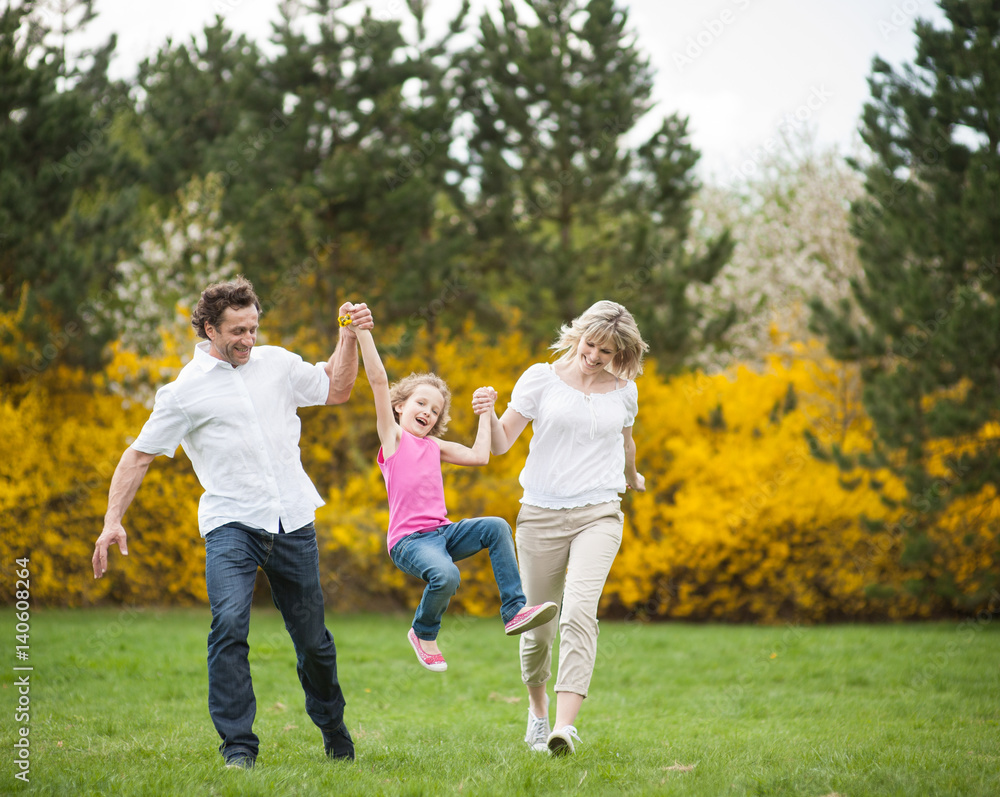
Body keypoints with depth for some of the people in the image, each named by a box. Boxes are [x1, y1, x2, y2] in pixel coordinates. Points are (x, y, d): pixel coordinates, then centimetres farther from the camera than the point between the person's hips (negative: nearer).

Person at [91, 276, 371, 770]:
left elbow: (336, 390, 25)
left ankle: (333, 727, 35)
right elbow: (140, 455, 1)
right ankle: (239, 747, -17)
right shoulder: (184, 390, -1)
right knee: (229, 623, -24)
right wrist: (112, 521, -7)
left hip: (293, 522, 3)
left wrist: (351, 336, 12)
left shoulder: (277, 363, 11)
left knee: (312, 636, 10)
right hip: (231, 524, -3)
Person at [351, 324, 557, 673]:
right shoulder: (393, 436, 2)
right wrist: (362, 331, -14)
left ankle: (514, 611, -16)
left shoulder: (435, 446, 19)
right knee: (446, 576, -33)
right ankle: (423, 633, -1)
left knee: (496, 527, -18)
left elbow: (479, 456, 16)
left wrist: (485, 413, 21)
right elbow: (379, 380, -7)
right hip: (408, 539, -6)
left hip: (442, 532, 6)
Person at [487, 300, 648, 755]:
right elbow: (501, 444, -2)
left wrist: (632, 478, 45)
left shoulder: (624, 391, 7)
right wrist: (487, 415, -22)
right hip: (541, 513, 0)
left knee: (579, 611, -22)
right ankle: (537, 706, 37)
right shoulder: (541, 378, 0)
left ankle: (565, 726, -30)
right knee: (537, 624, 7)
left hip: (599, 514, 0)